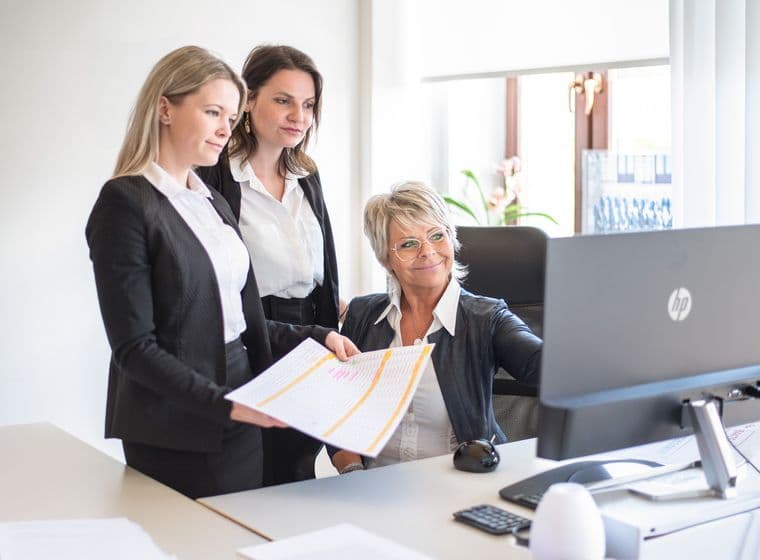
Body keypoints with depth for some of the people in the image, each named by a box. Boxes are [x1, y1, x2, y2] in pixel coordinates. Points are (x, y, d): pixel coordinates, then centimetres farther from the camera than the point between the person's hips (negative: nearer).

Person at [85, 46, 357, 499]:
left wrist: (318, 337, 5)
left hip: (242, 430, 8)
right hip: (175, 439, -8)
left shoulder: (214, 202, 13)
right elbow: (133, 347, -16)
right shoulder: (126, 203, -12)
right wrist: (226, 405, -22)